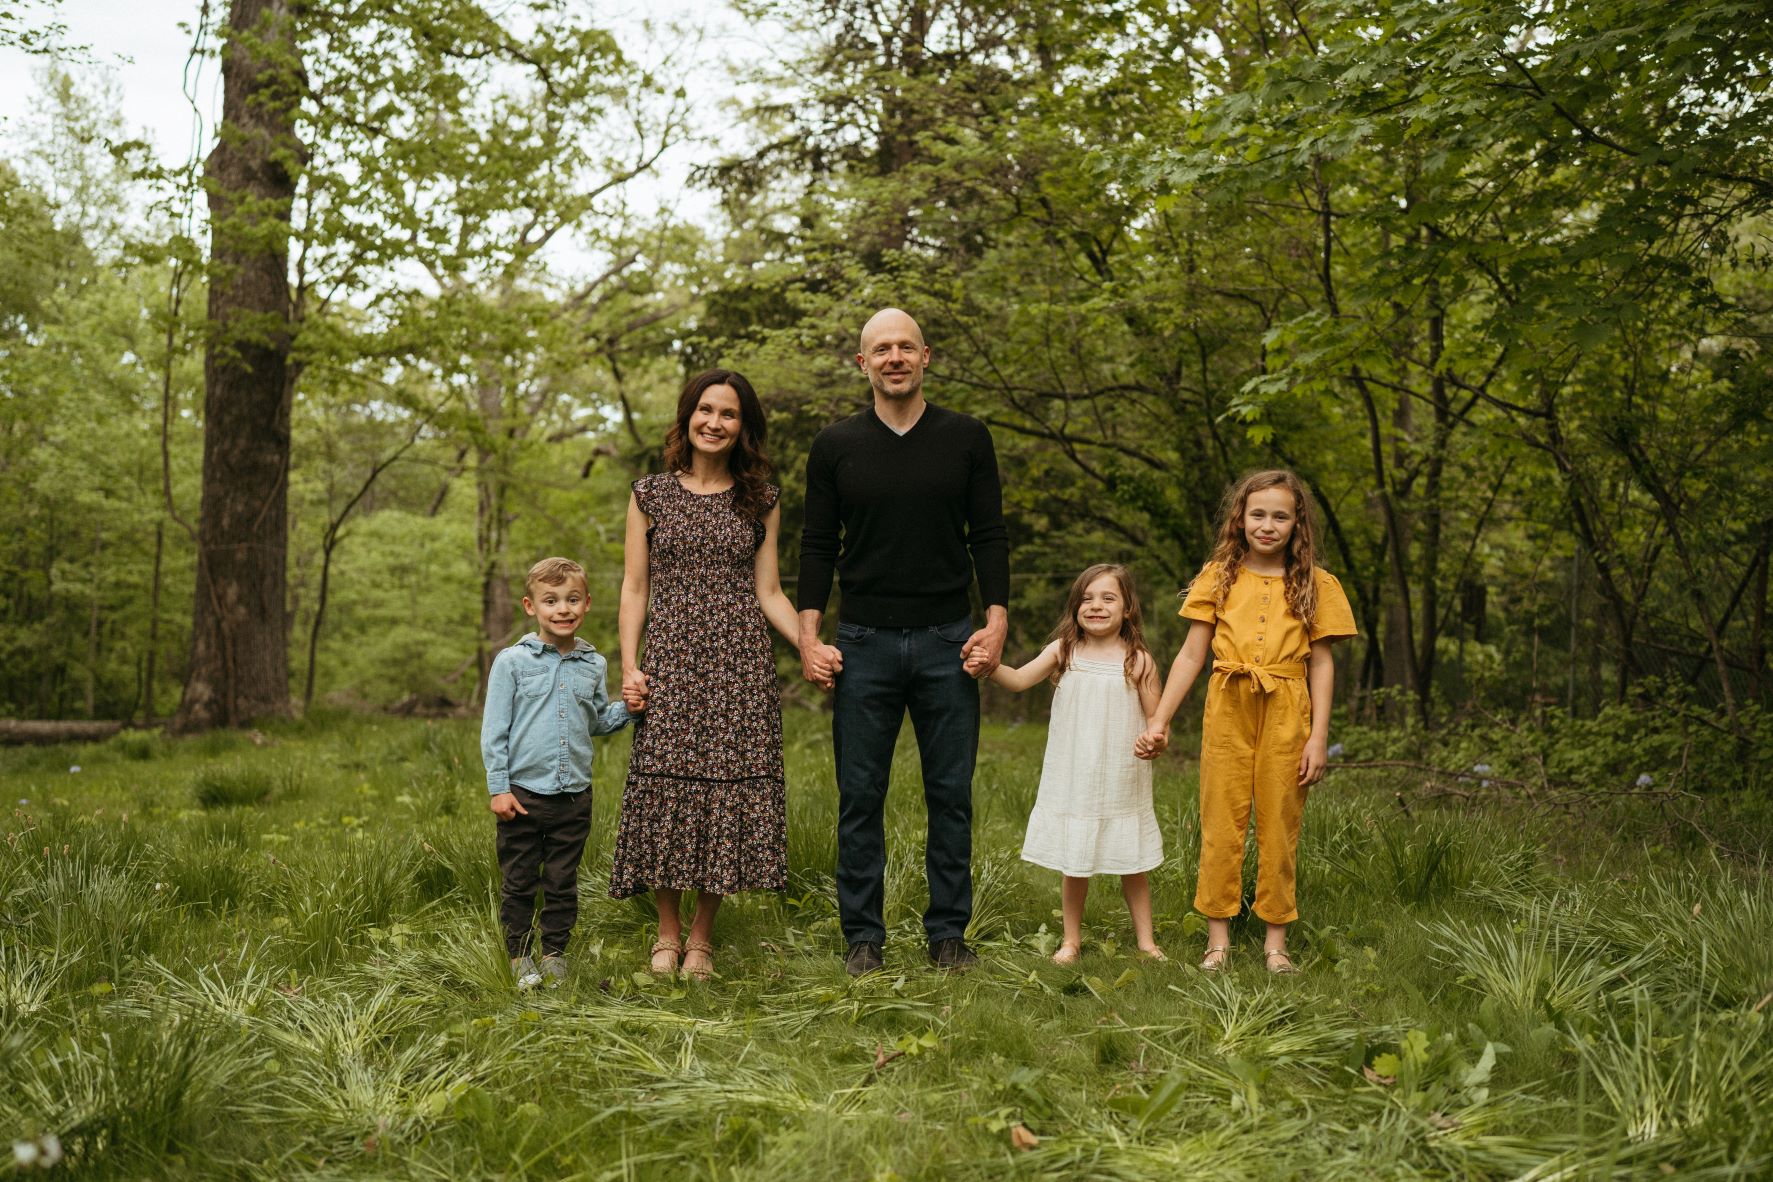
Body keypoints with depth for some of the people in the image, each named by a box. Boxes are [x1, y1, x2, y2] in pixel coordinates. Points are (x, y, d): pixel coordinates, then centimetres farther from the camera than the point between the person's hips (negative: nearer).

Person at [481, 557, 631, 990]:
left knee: (563, 883, 11)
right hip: (523, 792, -3)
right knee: (518, 882, 6)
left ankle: (555, 954, 23)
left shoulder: (593, 665, 7)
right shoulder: (512, 662, -4)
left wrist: (626, 709, -2)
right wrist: (497, 787, -7)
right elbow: (494, 729, -3)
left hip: (574, 794, 3)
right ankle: (519, 957, 20)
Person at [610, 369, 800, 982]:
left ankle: (702, 936, 13)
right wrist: (629, 666, -4)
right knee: (664, 789, -3)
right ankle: (667, 931, 15)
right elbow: (634, 587, 6)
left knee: (728, 789, -1)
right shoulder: (651, 493, 8)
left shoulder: (761, 500, 10)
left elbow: (768, 592, 8)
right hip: (671, 661, 0)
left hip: (740, 664, 1)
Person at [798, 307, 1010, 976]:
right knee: (860, 798, 4)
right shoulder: (835, 447, 5)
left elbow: (989, 536, 5)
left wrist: (996, 621, -6)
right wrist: (808, 637, -2)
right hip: (864, 644, 0)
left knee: (951, 795, 5)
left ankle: (949, 934, 16)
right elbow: (818, 546, 6)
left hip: (948, 641, 0)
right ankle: (863, 935, 15)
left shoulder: (965, 438, 5)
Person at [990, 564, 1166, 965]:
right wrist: (990, 667, -30)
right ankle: (1071, 940, 26)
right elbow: (1020, 679, -11)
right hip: (1073, 780, 1)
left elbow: (1155, 718, 3)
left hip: (1122, 783, -1)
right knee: (1073, 866, 10)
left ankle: (1146, 940, 27)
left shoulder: (1138, 661, -3)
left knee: (1133, 864, 11)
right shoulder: (1063, 651, -1)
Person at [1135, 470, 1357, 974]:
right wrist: (1159, 721, 0)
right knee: (1221, 823, 3)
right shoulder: (1219, 577, 5)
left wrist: (1319, 735, -3)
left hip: (1286, 715, 0)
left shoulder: (1314, 584, 5)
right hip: (1228, 710, 1)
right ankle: (1218, 936, 12)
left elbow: (1321, 663, 4)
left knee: (1279, 826, 5)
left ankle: (1276, 938, 17)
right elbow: (1191, 656, 5)